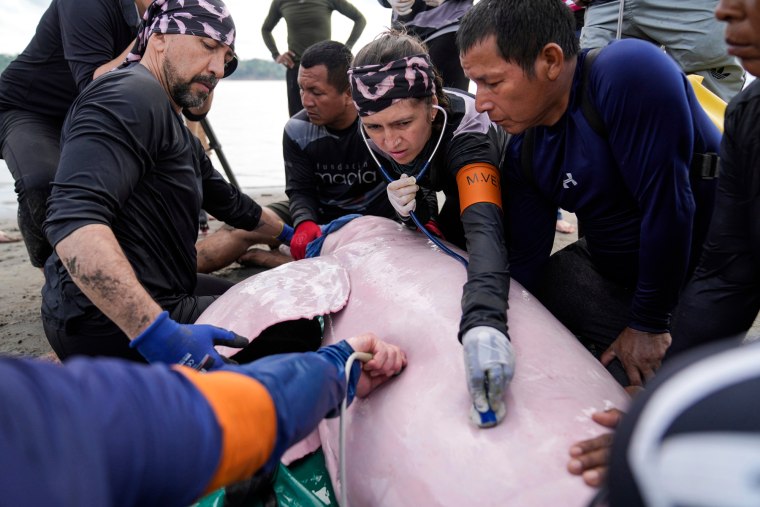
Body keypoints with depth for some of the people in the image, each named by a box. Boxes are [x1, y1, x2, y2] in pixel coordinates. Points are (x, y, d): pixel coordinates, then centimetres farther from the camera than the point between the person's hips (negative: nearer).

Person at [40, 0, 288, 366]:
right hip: (114, 322, -10)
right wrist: (156, 331, -38)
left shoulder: (176, 128, 17)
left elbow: (227, 201, 30)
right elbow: (74, 220, -31)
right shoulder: (132, 96, -17)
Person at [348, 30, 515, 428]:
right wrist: (410, 210, -39)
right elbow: (426, 225, -13)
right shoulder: (386, 137, -24)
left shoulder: (466, 133, -43)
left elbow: (484, 228, -60)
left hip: (504, 197, -5)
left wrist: (483, 321, -78)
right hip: (459, 190, 5)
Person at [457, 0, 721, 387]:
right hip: (609, 272, 7)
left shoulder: (629, 73, -27)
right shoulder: (523, 150, -3)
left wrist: (648, 324, -18)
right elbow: (526, 258, 0)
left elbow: (666, 204, -28)